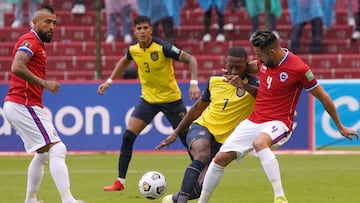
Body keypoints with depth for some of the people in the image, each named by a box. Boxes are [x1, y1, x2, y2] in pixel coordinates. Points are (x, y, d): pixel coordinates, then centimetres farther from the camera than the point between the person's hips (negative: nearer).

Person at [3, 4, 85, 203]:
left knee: (43, 153, 21)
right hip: (24, 105, -11)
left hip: (18, 105, 11)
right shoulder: (30, 41, -11)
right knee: (57, 149, -16)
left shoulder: (36, 43, 19)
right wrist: (44, 83, -24)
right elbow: (17, 67, -26)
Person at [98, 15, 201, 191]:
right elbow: (124, 61, 19)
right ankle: (120, 181, 1)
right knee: (128, 137, -6)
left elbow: (190, 59, -21)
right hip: (148, 98, 4)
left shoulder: (163, 47, -22)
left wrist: (193, 83, -33)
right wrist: (110, 81, 16)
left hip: (171, 98, -4)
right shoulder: (133, 49, -6)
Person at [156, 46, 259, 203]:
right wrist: (176, 133, 20)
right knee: (203, 152, -36)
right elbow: (199, 107, 17)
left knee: (200, 188, -7)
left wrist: (243, 85, -43)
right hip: (202, 127, 0)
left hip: (223, 141, 0)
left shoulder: (251, 84, -9)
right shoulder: (214, 81, 2)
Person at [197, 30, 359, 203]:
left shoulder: (299, 69, -17)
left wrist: (340, 127, 2)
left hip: (278, 123, -7)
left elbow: (323, 97, -6)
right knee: (221, 158, -1)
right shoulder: (264, 61, 1)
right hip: (253, 121, 7)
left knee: (259, 142, -41)